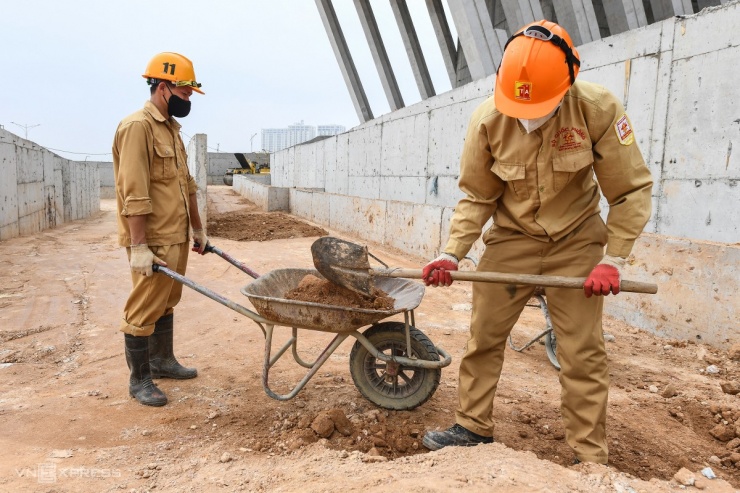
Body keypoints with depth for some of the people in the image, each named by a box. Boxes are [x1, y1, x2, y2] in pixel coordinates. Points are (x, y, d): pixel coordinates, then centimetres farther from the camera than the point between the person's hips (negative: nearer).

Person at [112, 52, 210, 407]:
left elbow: (186, 184, 20)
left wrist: (197, 229, 20)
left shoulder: (171, 128, 16)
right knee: (144, 309, 1)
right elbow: (134, 194, -21)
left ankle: (162, 361, 34)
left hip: (177, 237, 9)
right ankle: (139, 380, 14)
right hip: (152, 242, -9)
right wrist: (139, 246, -24)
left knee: (166, 302, 19)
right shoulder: (137, 127, -14)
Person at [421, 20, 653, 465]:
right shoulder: (488, 120, -17)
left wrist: (613, 259, -17)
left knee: (582, 352, 0)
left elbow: (632, 190, -13)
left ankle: (591, 457, 16)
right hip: (512, 238, 2)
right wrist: (452, 253, -16)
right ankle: (474, 426, 26)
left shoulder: (598, 109, -21)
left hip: (576, 241, -1)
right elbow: (476, 196, -7)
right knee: (484, 336, 6)